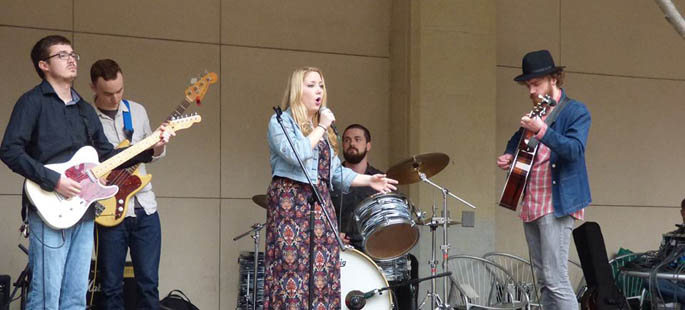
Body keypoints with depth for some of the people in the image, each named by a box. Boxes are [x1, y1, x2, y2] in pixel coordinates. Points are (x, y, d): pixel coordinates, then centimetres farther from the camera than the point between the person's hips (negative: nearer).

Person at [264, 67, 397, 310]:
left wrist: (368, 180, 11)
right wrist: (321, 128, -7)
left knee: (323, 270, 1)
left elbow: (335, 171, 22)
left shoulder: (322, 128, 21)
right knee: (292, 264, -12)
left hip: (321, 204, 7)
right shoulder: (280, 122, -1)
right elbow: (296, 155, -18)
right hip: (291, 202, -7)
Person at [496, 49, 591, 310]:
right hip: (531, 204, 8)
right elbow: (517, 141, 33)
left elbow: (574, 149, -19)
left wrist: (542, 131, -32)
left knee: (555, 278, -15)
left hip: (557, 203, -8)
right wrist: (508, 156, 10)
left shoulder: (575, 111, -4)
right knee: (543, 279, 9)